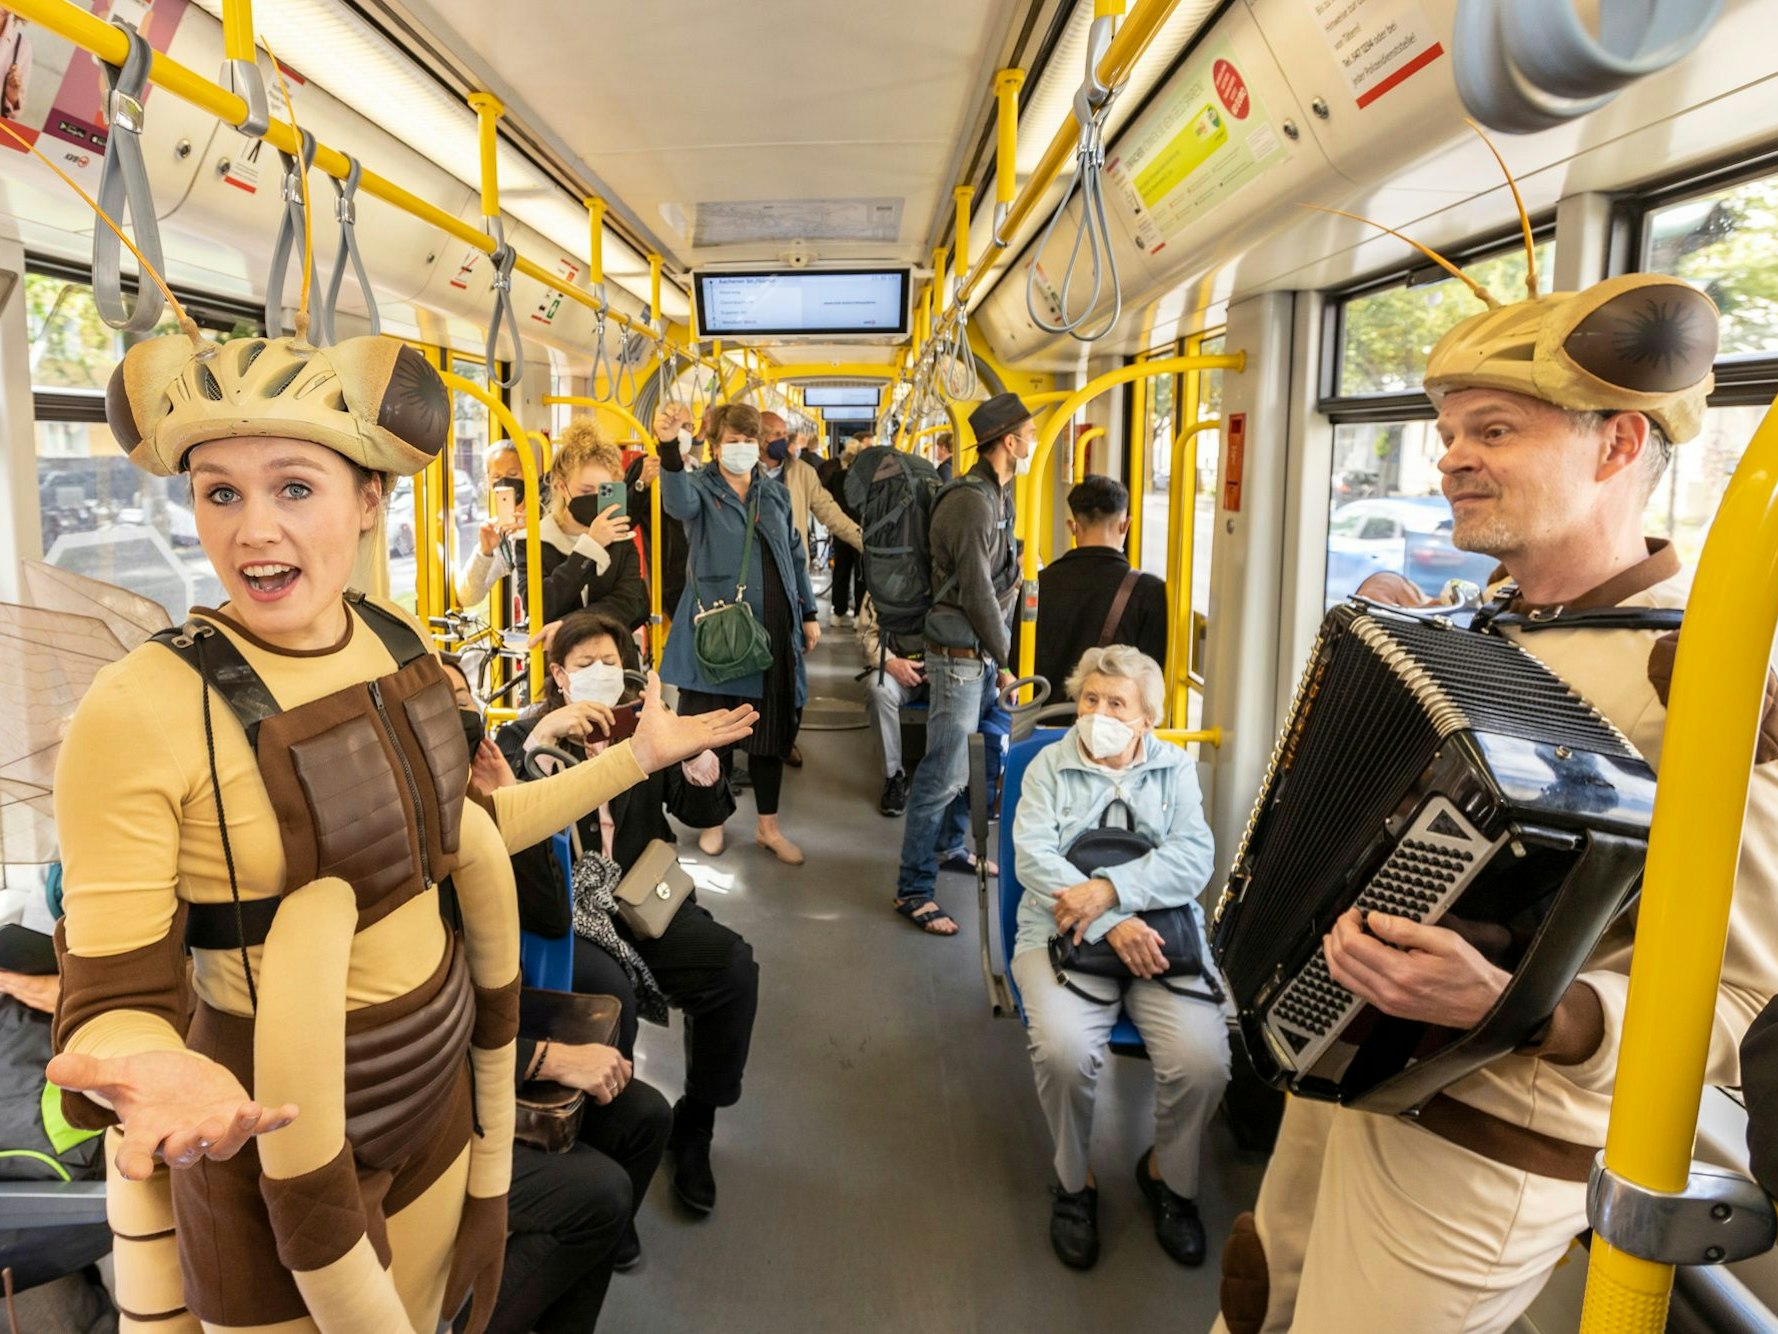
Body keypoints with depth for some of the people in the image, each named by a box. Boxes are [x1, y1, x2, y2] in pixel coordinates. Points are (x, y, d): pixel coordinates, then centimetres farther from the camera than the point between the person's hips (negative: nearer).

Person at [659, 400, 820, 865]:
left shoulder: (775, 493, 12)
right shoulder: (702, 487, -2)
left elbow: (795, 556, 17)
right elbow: (678, 502, -27)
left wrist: (809, 614, 14)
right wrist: (669, 448, -44)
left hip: (772, 630, 4)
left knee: (771, 729, 10)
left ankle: (769, 826, 24)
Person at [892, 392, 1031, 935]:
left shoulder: (997, 494, 13)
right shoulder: (972, 503, -18)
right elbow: (977, 594, -18)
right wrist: (1003, 661, -10)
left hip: (983, 651, 9)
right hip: (960, 655, -9)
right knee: (945, 773, -5)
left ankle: (950, 845, 36)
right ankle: (913, 890, 4)